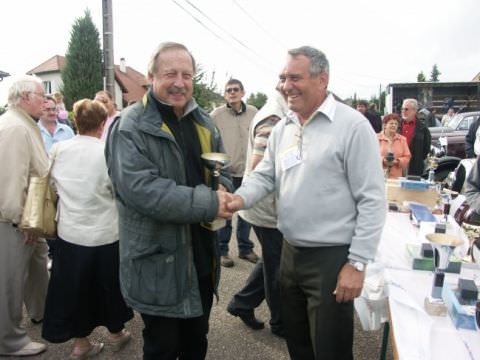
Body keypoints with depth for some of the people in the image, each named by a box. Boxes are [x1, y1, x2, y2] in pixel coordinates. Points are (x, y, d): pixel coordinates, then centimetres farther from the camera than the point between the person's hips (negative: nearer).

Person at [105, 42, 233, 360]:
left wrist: (222, 193, -13)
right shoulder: (131, 127, -14)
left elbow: (222, 173, 11)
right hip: (157, 262, -6)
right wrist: (209, 203, -26)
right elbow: (139, 189, -26)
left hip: (202, 256, 6)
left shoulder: (203, 122, 7)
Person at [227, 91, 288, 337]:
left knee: (272, 262, 22)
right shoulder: (273, 121, -20)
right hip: (268, 208, -10)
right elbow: (259, 166, -27)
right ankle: (280, 323, 28)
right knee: (277, 267, 8)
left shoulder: (276, 117, 11)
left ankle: (242, 304, 34)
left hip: (268, 207, 10)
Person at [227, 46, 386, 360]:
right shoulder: (282, 128, 7)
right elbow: (264, 175, 10)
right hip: (290, 252, 7)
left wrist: (358, 263, -16)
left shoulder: (352, 125, -14)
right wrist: (240, 198, -12)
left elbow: (372, 200, -15)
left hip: (332, 257, -6)